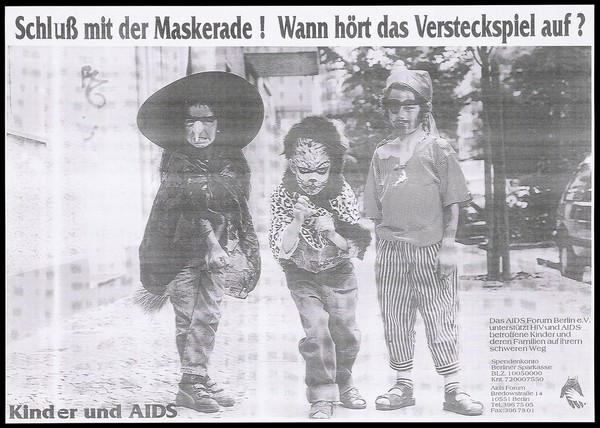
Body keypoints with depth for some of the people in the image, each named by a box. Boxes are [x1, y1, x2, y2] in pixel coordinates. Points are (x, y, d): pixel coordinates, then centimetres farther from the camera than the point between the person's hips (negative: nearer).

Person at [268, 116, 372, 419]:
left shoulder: (342, 193, -22)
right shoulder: (283, 197, -23)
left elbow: (358, 248, -20)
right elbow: (281, 251, -25)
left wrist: (331, 233, -39)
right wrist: (297, 221, -41)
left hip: (337, 269, 1)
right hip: (301, 272, -1)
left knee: (346, 332, 3)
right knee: (316, 330, -12)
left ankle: (342, 382, 30)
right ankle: (322, 397, 3)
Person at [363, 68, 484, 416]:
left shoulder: (437, 148, -1)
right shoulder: (382, 153, 10)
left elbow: (453, 204, -2)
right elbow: (376, 210, 12)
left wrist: (448, 245, -9)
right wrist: (382, 250, 8)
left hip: (431, 250, -4)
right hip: (392, 252, 4)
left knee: (441, 319, 1)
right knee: (395, 321, 9)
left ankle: (454, 390, 9)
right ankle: (403, 386, 21)